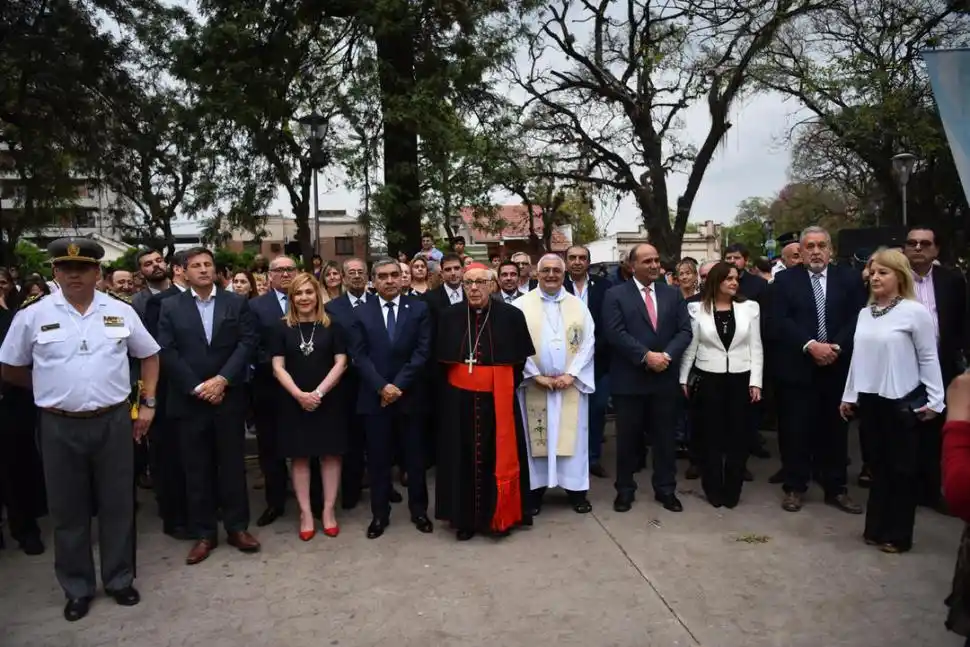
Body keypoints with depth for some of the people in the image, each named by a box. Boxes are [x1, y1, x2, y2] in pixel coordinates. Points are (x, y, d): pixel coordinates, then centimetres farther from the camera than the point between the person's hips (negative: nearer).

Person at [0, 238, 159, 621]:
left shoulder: (121, 312, 1)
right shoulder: (32, 316, -2)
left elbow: (149, 355, 12)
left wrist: (147, 403, 7)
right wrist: (51, 389, 8)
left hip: (113, 422, 1)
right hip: (60, 427, 0)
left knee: (117, 506, 11)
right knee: (68, 511, 11)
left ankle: (119, 579, 28)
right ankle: (77, 588, 28)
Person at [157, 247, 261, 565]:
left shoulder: (237, 303, 5)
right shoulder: (170, 307, 4)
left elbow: (248, 342, -3)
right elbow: (167, 352, -4)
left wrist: (222, 379, -13)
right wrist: (196, 387, -11)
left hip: (228, 397, 0)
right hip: (189, 399, 0)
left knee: (232, 464, 8)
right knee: (196, 469, 7)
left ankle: (237, 527, 20)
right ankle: (204, 533, 18)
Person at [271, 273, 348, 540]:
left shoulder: (331, 325, 1)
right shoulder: (283, 327, 3)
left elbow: (340, 363, -4)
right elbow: (278, 367, -2)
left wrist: (319, 392, -14)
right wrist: (299, 394, -15)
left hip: (328, 400, 0)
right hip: (293, 402, 1)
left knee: (330, 454, 4)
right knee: (300, 457, 6)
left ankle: (328, 510, 15)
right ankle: (305, 513, 16)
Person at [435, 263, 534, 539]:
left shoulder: (511, 315, -4)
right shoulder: (449, 317, 1)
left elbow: (521, 359, 2)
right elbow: (441, 360, 10)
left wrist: (507, 386, 0)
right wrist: (455, 382, 6)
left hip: (498, 399, -1)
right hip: (459, 400, 2)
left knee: (499, 456, 7)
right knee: (464, 458, 8)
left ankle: (500, 515, 23)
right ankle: (465, 518, 21)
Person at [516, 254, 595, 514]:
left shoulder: (578, 305, 5)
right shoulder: (522, 305, -1)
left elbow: (588, 342, 1)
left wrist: (571, 374, -9)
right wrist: (535, 375, -11)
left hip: (571, 384, 2)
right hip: (534, 384, -1)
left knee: (572, 436, 7)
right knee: (535, 437, 6)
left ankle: (576, 489, 18)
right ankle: (535, 489, 16)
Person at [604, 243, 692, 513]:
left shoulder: (673, 294, 9)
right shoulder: (615, 295, -2)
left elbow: (684, 331, 2)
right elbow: (615, 333, -13)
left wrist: (667, 355, -14)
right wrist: (646, 356, -19)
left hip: (665, 378, 3)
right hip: (629, 379, -3)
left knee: (665, 437, 11)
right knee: (628, 438, 7)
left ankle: (666, 489, 25)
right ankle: (625, 489, 21)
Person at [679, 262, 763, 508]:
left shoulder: (750, 307, 3)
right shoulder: (698, 309, -1)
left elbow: (756, 347, 2)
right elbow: (690, 346, 2)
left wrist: (756, 381, -4)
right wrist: (683, 378, 1)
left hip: (741, 379, 1)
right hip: (708, 379, -1)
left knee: (738, 436, 6)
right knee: (711, 435, 6)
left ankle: (732, 490, 19)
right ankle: (713, 489, 18)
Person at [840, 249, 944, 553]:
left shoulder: (915, 311, -11)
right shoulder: (865, 313, 7)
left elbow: (929, 358, -8)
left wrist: (935, 400, -8)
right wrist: (849, 395, 11)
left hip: (902, 401, -5)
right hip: (870, 399, 5)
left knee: (901, 468, 7)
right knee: (878, 465, 14)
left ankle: (898, 535, 19)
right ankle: (876, 528, 25)